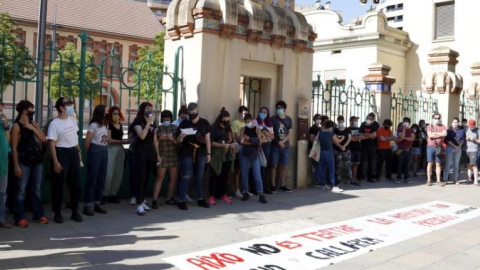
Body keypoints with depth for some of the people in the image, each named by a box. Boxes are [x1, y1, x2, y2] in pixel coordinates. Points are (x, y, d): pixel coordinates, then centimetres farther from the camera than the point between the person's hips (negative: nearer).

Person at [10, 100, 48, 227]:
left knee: (36, 189, 13)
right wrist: (16, 166, -13)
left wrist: (33, 128, -9)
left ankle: (39, 214, 21)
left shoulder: (34, 124, 10)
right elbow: (14, 148, -10)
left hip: (37, 161, 6)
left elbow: (44, 140, 2)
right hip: (24, 162, -6)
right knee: (21, 190, -1)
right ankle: (20, 218, 6)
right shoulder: (16, 126, -7)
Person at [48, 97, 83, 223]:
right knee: (59, 185, 1)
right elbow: (52, 144, -15)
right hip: (62, 154, -6)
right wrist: (55, 162, -19)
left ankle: (75, 212, 22)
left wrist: (78, 153, 16)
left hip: (73, 153, 7)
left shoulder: (72, 120, 8)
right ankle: (57, 213, 14)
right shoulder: (54, 124, -13)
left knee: (76, 184, 10)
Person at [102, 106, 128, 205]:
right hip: (111, 150, -7)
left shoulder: (120, 125, 15)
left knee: (119, 174, 6)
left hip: (120, 150, 7)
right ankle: (105, 195, 4)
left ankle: (113, 195, 16)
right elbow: (109, 140, -15)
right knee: (109, 174, -8)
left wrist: (123, 151, 14)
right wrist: (122, 141, -18)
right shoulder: (108, 125, -6)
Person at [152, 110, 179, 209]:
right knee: (160, 178, -4)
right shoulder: (158, 129, 1)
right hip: (162, 156, -3)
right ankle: (154, 200, -1)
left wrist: (172, 139, -11)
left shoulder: (175, 128, 8)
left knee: (174, 178, 7)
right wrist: (157, 155, -13)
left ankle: (169, 198, 20)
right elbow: (155, 143, -1)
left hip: (174, 156, 3)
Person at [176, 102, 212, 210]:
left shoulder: (204, 123, 7)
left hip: (201, 153, 2)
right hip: (187, 153, -2)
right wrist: (181, 136, -18)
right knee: (186, 176, -7)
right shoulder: (184, 123, 3)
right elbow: (179, 140, 5)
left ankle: (200, 199, 20)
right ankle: (182, 201, -3)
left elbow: (207, 138, 8)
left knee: (199, 176, 10)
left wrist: (209, 153, 3)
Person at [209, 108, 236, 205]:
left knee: (226, 175, 6)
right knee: (215, 175, -5)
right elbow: (211, 142, -10)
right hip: (217, 156, -5)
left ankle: (223, 195, 16)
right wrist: (222, 145, -21)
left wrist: (233, 145, -1)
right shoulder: (214, 127, -4)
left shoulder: (229, 128, 15)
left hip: (228, 155, 5)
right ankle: (211, 196, -1)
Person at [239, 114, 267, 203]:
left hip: (254, 154, -2)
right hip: (244, 154, 2)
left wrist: (249, 139, -13)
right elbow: (242, 141, -9)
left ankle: (261, 195, -4)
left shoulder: (257, 130, 2)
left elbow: (259, 142, -9)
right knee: (244, 174, 7)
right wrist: (254, 142, -11)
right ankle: (246, 193, 17)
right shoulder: (243, 129, 4)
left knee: (257, 175, -4)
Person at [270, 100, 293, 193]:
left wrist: (283, 141, -10)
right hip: (275, 146, -2)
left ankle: (282, 185, 13)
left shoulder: (289, 119, 10)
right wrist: (278, 142, -10)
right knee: (274, 165, -3)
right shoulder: (273, 119, 3)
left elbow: (290, 133, 5)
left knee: (283, 166, 5)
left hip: (285, 146, 2)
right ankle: (273, 186, 1)